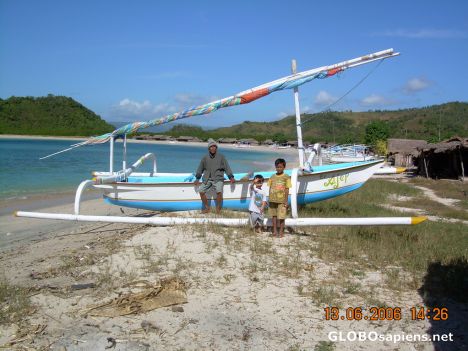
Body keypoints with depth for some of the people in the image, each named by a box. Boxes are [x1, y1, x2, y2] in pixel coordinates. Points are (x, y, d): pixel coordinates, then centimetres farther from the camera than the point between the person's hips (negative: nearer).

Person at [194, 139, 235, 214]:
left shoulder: (221, 156, 5)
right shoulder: (205, 158, 10)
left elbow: (227, 167, 3)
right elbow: (200, 168, 17)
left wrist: (231, 177, -7)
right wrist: (197, 178, 8)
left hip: (218, 178, -3)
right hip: (207, 179, 3)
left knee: (219, 191, -28)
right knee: (201, 191, -17)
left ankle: (218, 208, -6)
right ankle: (207, 208, 1)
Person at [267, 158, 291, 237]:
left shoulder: (286, 177, -3)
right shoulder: (272, 177, 7)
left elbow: (287, 190, -4)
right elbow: (270, 188, 10)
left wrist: (286, 201, -6)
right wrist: (269, 199, 8)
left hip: (281, 200, -4)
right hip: (273, 200, 4)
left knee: (281, 216, -1)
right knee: (274, 215, 11)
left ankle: (281, 231, 11)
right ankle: (275, 231, 23)